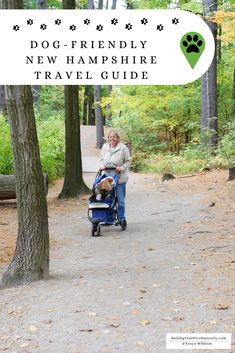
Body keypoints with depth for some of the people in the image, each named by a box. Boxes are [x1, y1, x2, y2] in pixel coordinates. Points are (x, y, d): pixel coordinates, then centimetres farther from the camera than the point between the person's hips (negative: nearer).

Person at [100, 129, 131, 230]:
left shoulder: (123, 148, -7)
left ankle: (121, 218, 6)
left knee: (120, 200, -4)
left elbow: (128, 161, -2)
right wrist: (103, 166, 2)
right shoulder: (105, 147, 8)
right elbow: (102, 159, 21)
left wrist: (121, 168, -17)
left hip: (120, 177, -4)